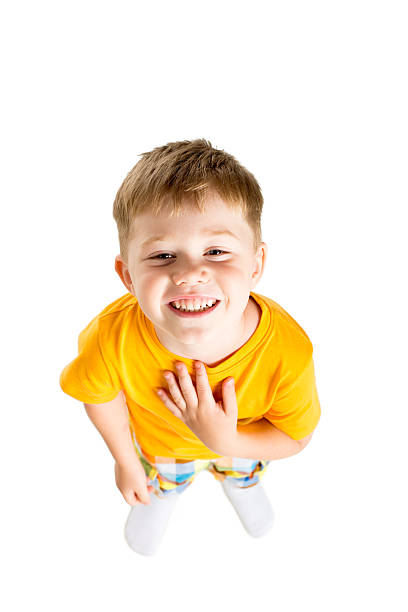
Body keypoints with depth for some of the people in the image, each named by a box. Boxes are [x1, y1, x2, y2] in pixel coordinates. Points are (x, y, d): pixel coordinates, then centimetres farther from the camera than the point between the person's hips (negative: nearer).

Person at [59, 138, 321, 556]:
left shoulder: (289, 351, -43)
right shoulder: (113, 338, -43)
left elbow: (295, 437, -22)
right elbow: (99, 393, -17)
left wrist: (227, 442, -39)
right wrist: (125, 460, -4)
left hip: (242, 438, 1)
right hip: (160, 441, 0)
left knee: (242, 472, 37)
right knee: (161, 478, 36)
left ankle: (240, 483, 76)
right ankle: (160, 497, 75)